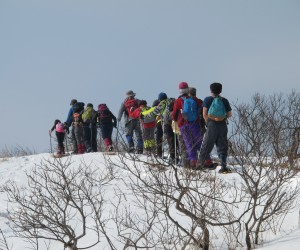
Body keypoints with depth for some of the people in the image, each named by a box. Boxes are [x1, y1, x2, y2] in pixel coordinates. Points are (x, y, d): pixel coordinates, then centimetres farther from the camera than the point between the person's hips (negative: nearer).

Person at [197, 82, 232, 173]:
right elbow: (229, 114, 10)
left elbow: (204, 114, -6)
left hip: (212, 125, -2)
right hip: (223, 125, 2)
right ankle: (223, 166, -5)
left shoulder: (207, 99, 0)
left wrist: (207, 122, 10)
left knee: (206, 146, 8)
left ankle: (200, 164, 14)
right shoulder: (224, 100, 7)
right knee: (222, 147, 6)